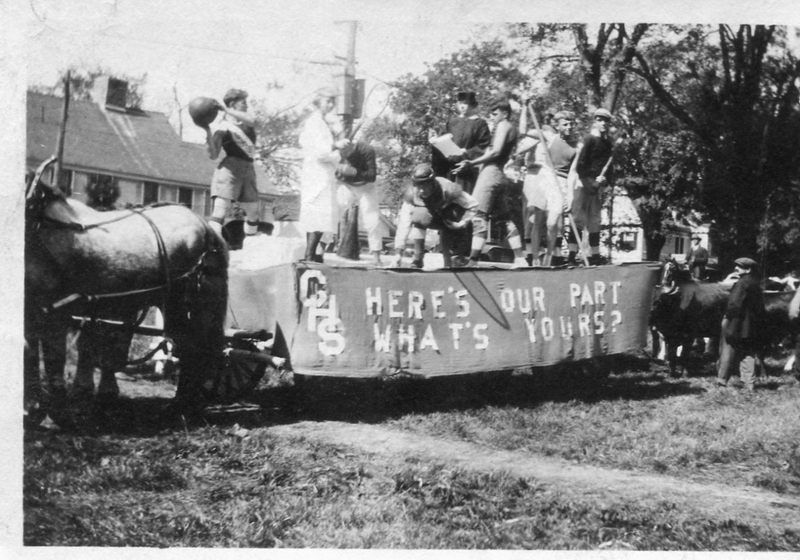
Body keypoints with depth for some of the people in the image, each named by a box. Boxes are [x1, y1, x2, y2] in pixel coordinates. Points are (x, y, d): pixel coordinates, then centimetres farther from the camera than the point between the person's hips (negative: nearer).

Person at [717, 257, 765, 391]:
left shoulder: (742, 283, -16)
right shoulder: (756, 283, 10)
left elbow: (735, 304, -21)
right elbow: (759, 306, 14)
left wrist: (727, 317, -11)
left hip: (737, 324, -7)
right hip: (752, 327, 7)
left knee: (728, 353, 3)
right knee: (748, 355, 10)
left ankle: (722, 380, 8)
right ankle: (749, 383, 8)